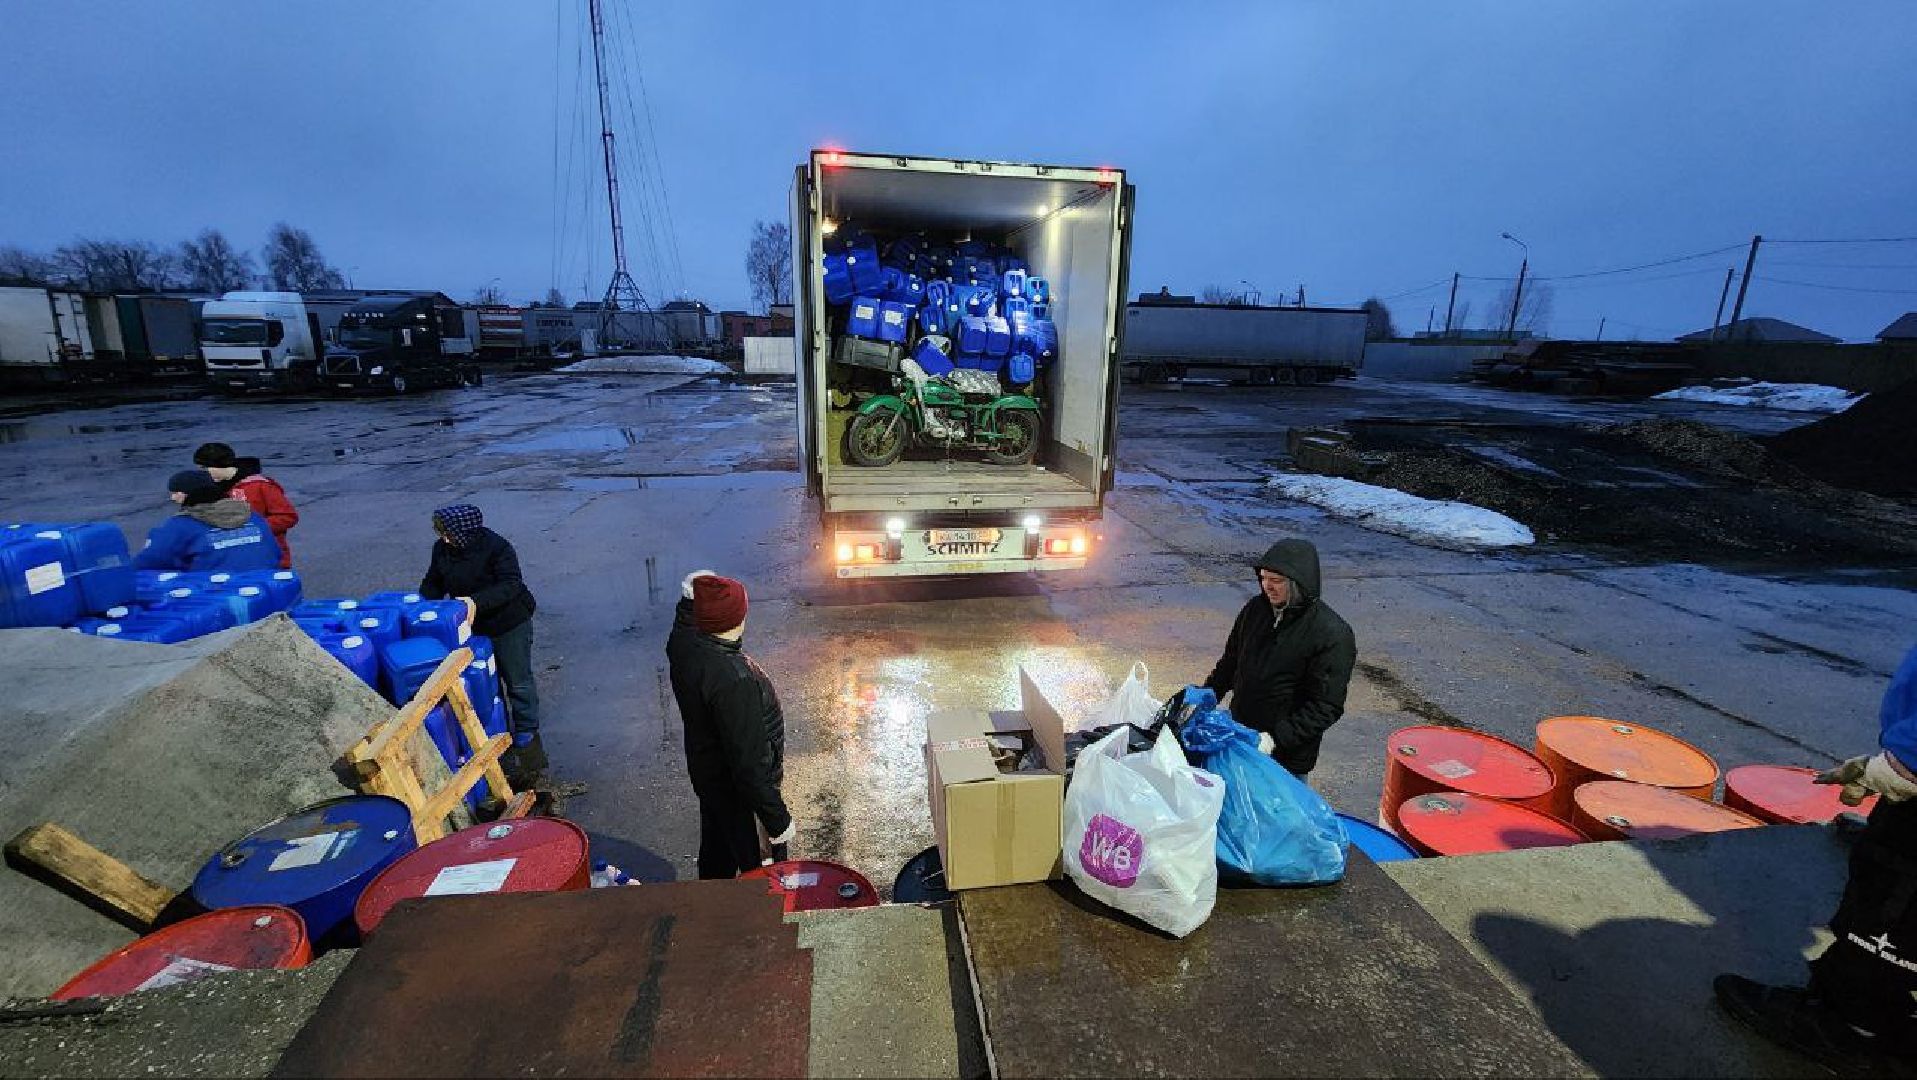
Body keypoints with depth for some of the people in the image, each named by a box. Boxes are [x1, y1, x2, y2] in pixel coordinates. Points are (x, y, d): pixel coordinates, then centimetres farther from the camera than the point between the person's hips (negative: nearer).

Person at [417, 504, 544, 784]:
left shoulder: (496, 548, -24)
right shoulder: (442, 549, -4)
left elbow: (511, 585, -30)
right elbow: (433, 583, 9)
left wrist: (477, 601, -41)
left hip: (509, 626, -6)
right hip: (472, 628, 6)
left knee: (518, 681, 8)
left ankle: (526, 731, 26)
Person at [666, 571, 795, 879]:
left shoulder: (684, 643, -13)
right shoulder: (732, 679, -37)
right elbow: (749, 763, -32)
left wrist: (693, 593, 26)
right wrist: (778, 821, -24)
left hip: (707, 773, 9)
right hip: (735, 792, -9)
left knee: (716, 857, 29)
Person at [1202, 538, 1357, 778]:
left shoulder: (1333, 634, -18)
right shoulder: (1255, 608, -1)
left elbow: (1326, 707, -19)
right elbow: (1230, 662, 12)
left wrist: (1277, 738, -24)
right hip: (1239, 739, 5)